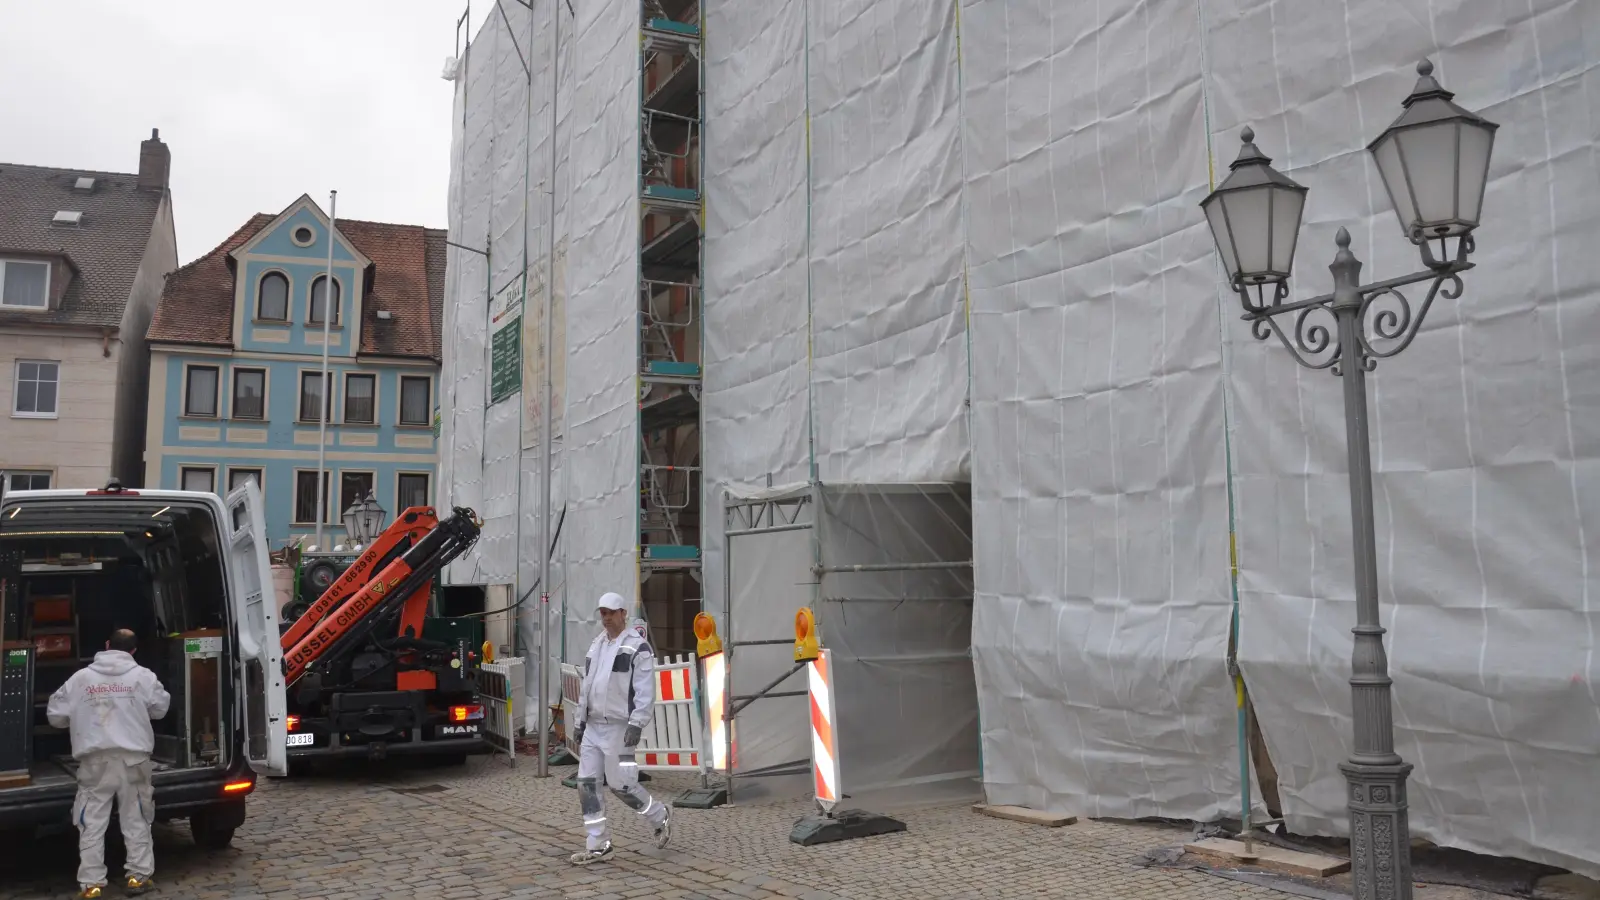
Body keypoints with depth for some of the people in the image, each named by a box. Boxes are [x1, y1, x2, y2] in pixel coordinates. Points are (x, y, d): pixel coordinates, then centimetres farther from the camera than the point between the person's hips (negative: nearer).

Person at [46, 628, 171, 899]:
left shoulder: (80, 678, 3)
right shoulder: (142, 676, 2)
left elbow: (55, 715, 9)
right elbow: (161, 707, 12)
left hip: (95, 760, 0)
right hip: (133, 758, 0)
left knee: (93, 822, 7)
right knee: (136, 819, 10)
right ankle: (139, 875, 13)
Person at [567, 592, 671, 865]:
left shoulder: (637, 646, -10)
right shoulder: (596, 645, 15)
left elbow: (645, 690, -15)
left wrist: (637, 724, -22)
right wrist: (579, 721, 17)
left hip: (619, 728, -8)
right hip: (593, 727, 8)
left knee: (620, 784, -5)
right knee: (586, 783, 3)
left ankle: (660, 817, 20)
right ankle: (598, 845, 12)